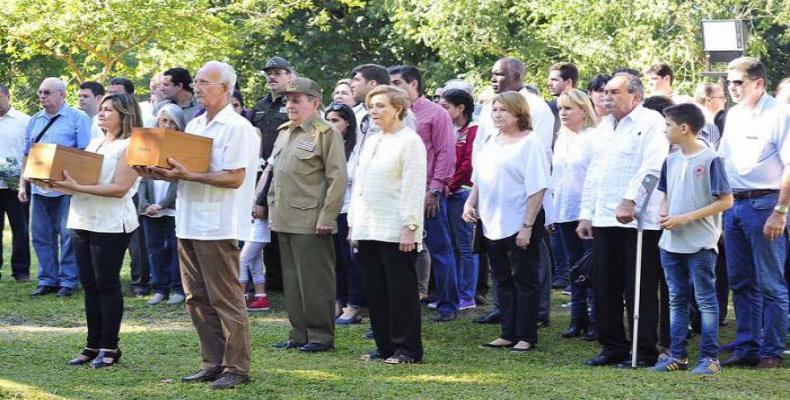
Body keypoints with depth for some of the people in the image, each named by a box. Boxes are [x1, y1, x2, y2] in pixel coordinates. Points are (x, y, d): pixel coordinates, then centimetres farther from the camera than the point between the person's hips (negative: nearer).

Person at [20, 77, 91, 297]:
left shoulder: (77, 118, 0)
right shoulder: (35, 120, 16)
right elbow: (27, 154, 19)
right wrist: (22, 184, 11)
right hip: (39, 187, 6)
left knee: (67, 235, -3)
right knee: (41, 235, 6)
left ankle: (68, 280, 3)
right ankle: (47, 280, 13)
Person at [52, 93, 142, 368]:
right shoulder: (94, 144, 17)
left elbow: (119, 188, -17)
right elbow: (77, 176, 19)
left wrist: (77, 187, -22)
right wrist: (62, 184, -4)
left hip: (111, 224, -8)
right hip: (83, 221, 8)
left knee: (107, 284, -3)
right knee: (89, 284, 8)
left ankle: (109, 347, 4)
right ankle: (93, 345, 14)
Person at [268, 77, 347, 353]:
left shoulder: (326, 133, -8)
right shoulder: (284, 132, 16)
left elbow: (337, 178, -12)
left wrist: (327, 217, -16)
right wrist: (272, 210, 17)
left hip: (310, 222, -8)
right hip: (284, 221, 8)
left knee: (314, 281, -3)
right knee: (292, 280, 11)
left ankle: (321, 335, 4)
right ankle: (299, 334, 18)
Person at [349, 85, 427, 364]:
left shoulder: (410, 141, -6)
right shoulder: (371, 143, 17)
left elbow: (413, 187, -11)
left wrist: (409, 227, -16)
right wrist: (353, 223, 15)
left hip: (396, 231, -8)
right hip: (368, 230, 8)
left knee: (401, 289, -3)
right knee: (375, 290, 8)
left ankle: (407, 349, 3)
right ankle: (385, 346, 15)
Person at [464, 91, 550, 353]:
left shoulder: (530, 143, -11)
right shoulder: (491, 142, 12)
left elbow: (537, 188, -15)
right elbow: (479, 180, 21)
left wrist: (527, 226, -19)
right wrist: (470, 204, 5)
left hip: (521, 223, -8)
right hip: (493, 223, 8)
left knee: (525, 280, 0)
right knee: (503, 280, 12)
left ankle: (526, 336, 5)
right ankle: (508, 334, 19)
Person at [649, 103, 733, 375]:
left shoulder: (710, 160, -11)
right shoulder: (671, 161, 9)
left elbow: (725, 201, -13)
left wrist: (685, 218, -17)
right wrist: (664, 212, -2)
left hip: (700, 243, -7)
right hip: (672, 242, 7)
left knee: (705, 299, 0)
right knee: (677, 300, 11)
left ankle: (710, 357, 4)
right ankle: (677, 355, 18)